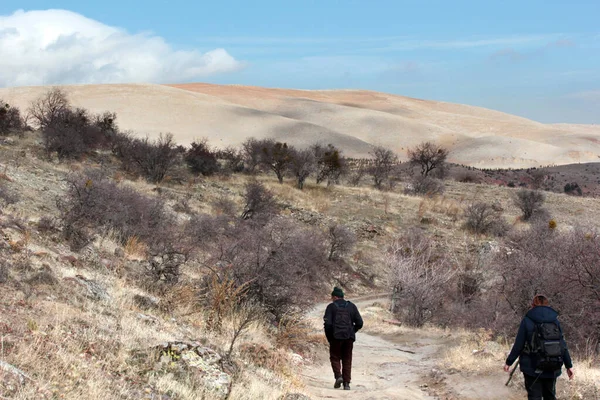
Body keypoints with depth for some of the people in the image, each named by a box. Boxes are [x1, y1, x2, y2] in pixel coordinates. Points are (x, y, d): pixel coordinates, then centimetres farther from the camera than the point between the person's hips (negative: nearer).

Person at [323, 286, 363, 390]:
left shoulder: (331, 307, -1)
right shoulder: (351, 306, 9)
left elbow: (327, 323, -10)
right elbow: (359, 323, 4)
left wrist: (329, 337, 3)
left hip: (336, 336, -3)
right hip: (349, 337, 3)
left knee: (335, 357, 12)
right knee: (347, 360, 10)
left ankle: (338, 376, -10)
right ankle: (346, 383, 5)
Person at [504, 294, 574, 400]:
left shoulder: (527, 320, -4)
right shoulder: (554, 320, 4)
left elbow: (518, 345, -5)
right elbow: (562, 344, 5)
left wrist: (509, 362, 4)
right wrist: (569, 365, 11)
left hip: (532, 368, -3)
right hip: (552, 369, 3)